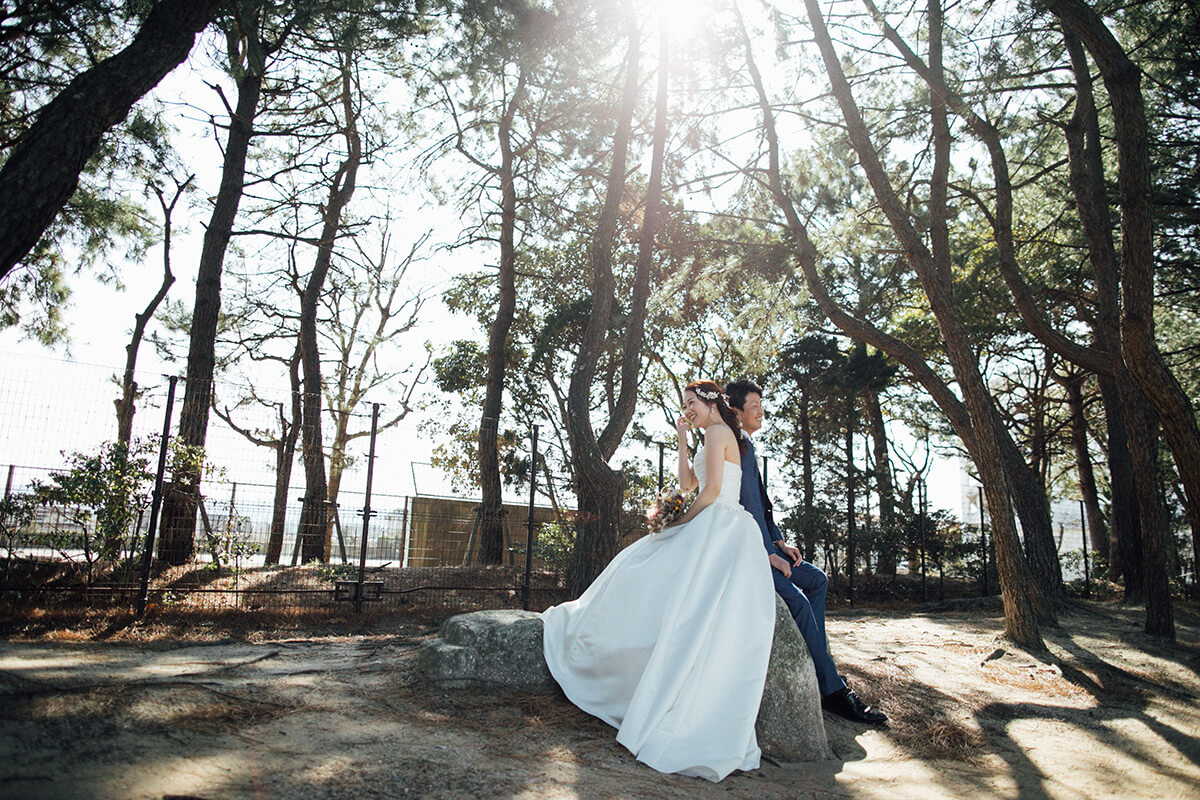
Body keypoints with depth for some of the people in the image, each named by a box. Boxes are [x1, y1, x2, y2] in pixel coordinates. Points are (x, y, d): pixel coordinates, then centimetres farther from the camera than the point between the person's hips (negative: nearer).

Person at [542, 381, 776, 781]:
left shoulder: (717, 433, -5)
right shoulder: (722, 438, 25)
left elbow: (711, 490, -13)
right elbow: (687, 483, 27)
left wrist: (681, 522, -4)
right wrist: (682, 440, 24)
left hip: (718, 530, -9)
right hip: (713, 534, 9)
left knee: (696, 618, -7)